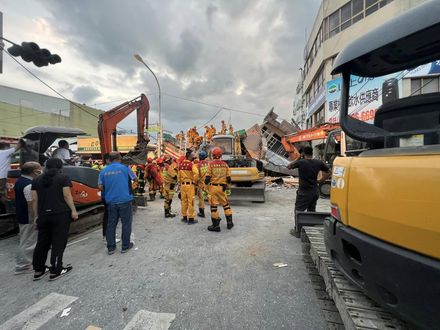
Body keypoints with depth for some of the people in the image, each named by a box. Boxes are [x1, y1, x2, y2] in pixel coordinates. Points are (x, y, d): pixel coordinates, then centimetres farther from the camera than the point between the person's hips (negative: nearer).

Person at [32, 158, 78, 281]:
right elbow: (67, 196, -11)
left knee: (42, 242, 17)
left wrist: (36, 216, 15)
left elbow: (34, 199, 9)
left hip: (43, 215, 5)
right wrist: (73, 210, -6)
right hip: (61, 214, -5)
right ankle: (55, 271, 8)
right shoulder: (63, 178, -5)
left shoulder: (37, 180, 10)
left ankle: (38, 270, 25)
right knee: (58, 242, 2)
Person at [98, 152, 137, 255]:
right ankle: (125, 246, 17)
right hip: (124, 200, -4)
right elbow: (134, 178, 5)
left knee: (111, 224, 14)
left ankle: (111, 247, 21)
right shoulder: (124, 168, -8)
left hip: (111, 201, 4)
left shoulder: (104, 171, 3)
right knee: (126, 223, 8)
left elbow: (100, 186, 5)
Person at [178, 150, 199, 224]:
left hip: (182, 184, 6)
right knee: (190, 201, 1)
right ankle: (191, 218, 8)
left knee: (184, 201, 15)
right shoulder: (191, 164, -11)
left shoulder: (180, 164, 8)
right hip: (190, 184, -6)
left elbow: (178, 175, 12)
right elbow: (196, 173, -26)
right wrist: (194, 181, -11)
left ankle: (184, 217, 26)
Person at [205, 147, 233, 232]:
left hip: (213, 187, -3)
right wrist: (228, 186, 18)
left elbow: (208, 177, -9)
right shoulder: (225, 164, 3)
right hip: (222, 187, 3)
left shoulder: (211, 164, -6)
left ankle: (216, 225, 11)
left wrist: (206, 185, 3)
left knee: (213, 206, 4)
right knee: (226, 204, 18)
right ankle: (229, 222, 24)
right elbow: (228, 178, 5)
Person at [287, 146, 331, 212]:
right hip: (315, 191, 6)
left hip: (304, 192, -6)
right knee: (312, 211, 18)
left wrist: (298, 159, 3)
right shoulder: (318, 163, 0)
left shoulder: (301, 162, -14)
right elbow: (328, 172, 9)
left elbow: (288, 166, -1)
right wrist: (319, 181, 10)